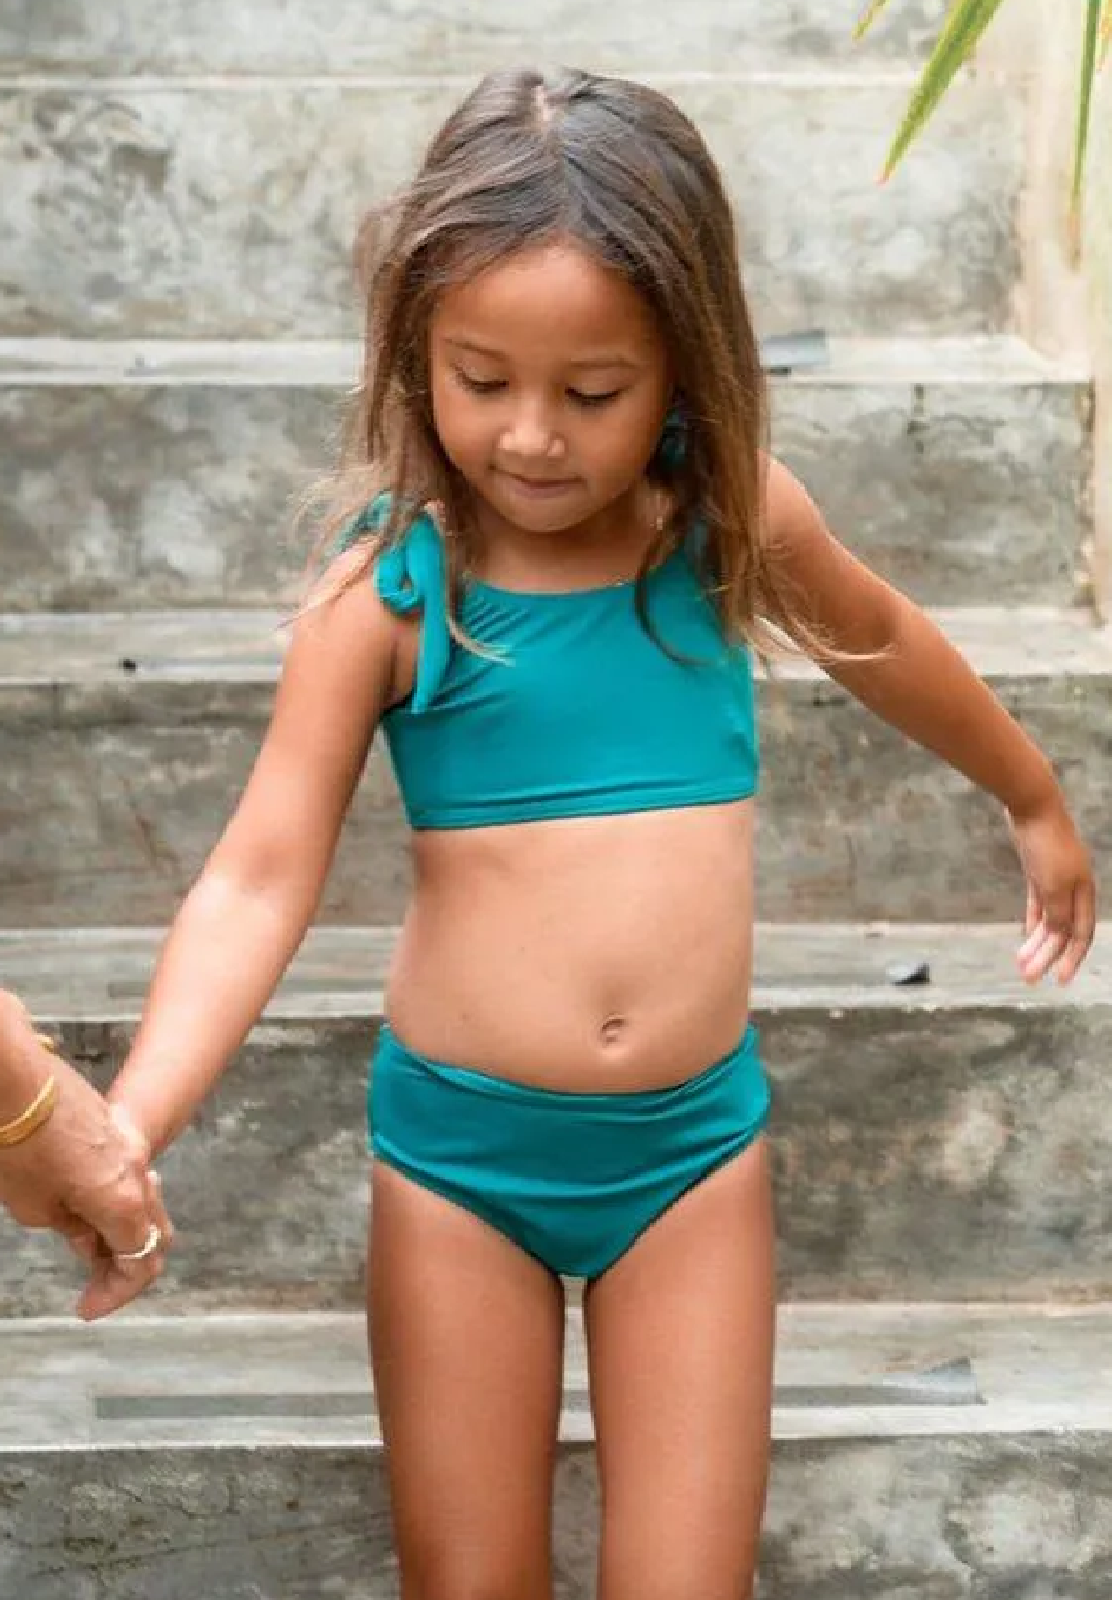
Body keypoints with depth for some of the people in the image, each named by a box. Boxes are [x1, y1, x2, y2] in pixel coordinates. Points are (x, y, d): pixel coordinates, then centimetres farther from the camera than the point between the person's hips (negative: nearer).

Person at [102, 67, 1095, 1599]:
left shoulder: (739, 518, -5)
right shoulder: (385, 586, -13)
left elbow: (879, 642, 15)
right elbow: (260, 879, -16)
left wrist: (1038, 803, 30)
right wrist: (122, 1133, -30)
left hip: (694, 1142, 1)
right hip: (458, 1146, -1)